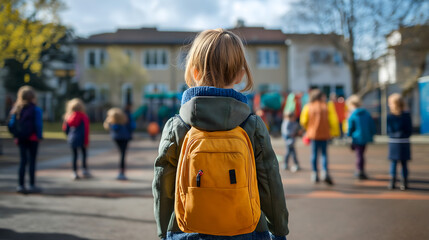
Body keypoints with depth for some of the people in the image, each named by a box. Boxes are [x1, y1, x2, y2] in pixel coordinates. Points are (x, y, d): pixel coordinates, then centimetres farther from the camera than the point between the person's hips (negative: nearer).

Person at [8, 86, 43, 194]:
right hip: (32, 138, -5)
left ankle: (21, 185, 12)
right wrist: (39, 136, -3)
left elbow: (11, 124, 4)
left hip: (21, 139, 5)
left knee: (22, 161, 11)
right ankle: (32, 185, 5)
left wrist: (16, 136, 8)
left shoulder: (16, 109, 5)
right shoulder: (36, 110, -10)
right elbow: (38, 124, -12)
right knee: (32, 161, 2)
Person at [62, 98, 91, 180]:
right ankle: (84, 169, 10)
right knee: (84, 153, 13)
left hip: (72, 139, 3)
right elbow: (86, 129, -13)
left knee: (74, 155, 8)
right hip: (81, 139, -3)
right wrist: (86, 141, -8)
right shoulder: (83, 117, -10)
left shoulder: (68, 117, 2)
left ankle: (75, 172, 8)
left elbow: (65, 129, 8)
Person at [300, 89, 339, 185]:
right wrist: (333, 132, 8)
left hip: (313, 134, 1)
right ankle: (325, 172, -12)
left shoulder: (308, 107, -2)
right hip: (324, 134, -1)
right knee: (324, 153, 4)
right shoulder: (327, 107, -3)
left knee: (314, 153, 8)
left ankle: (315, 173, 9)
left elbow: (303, 121, -1)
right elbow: (333, 120, -5)